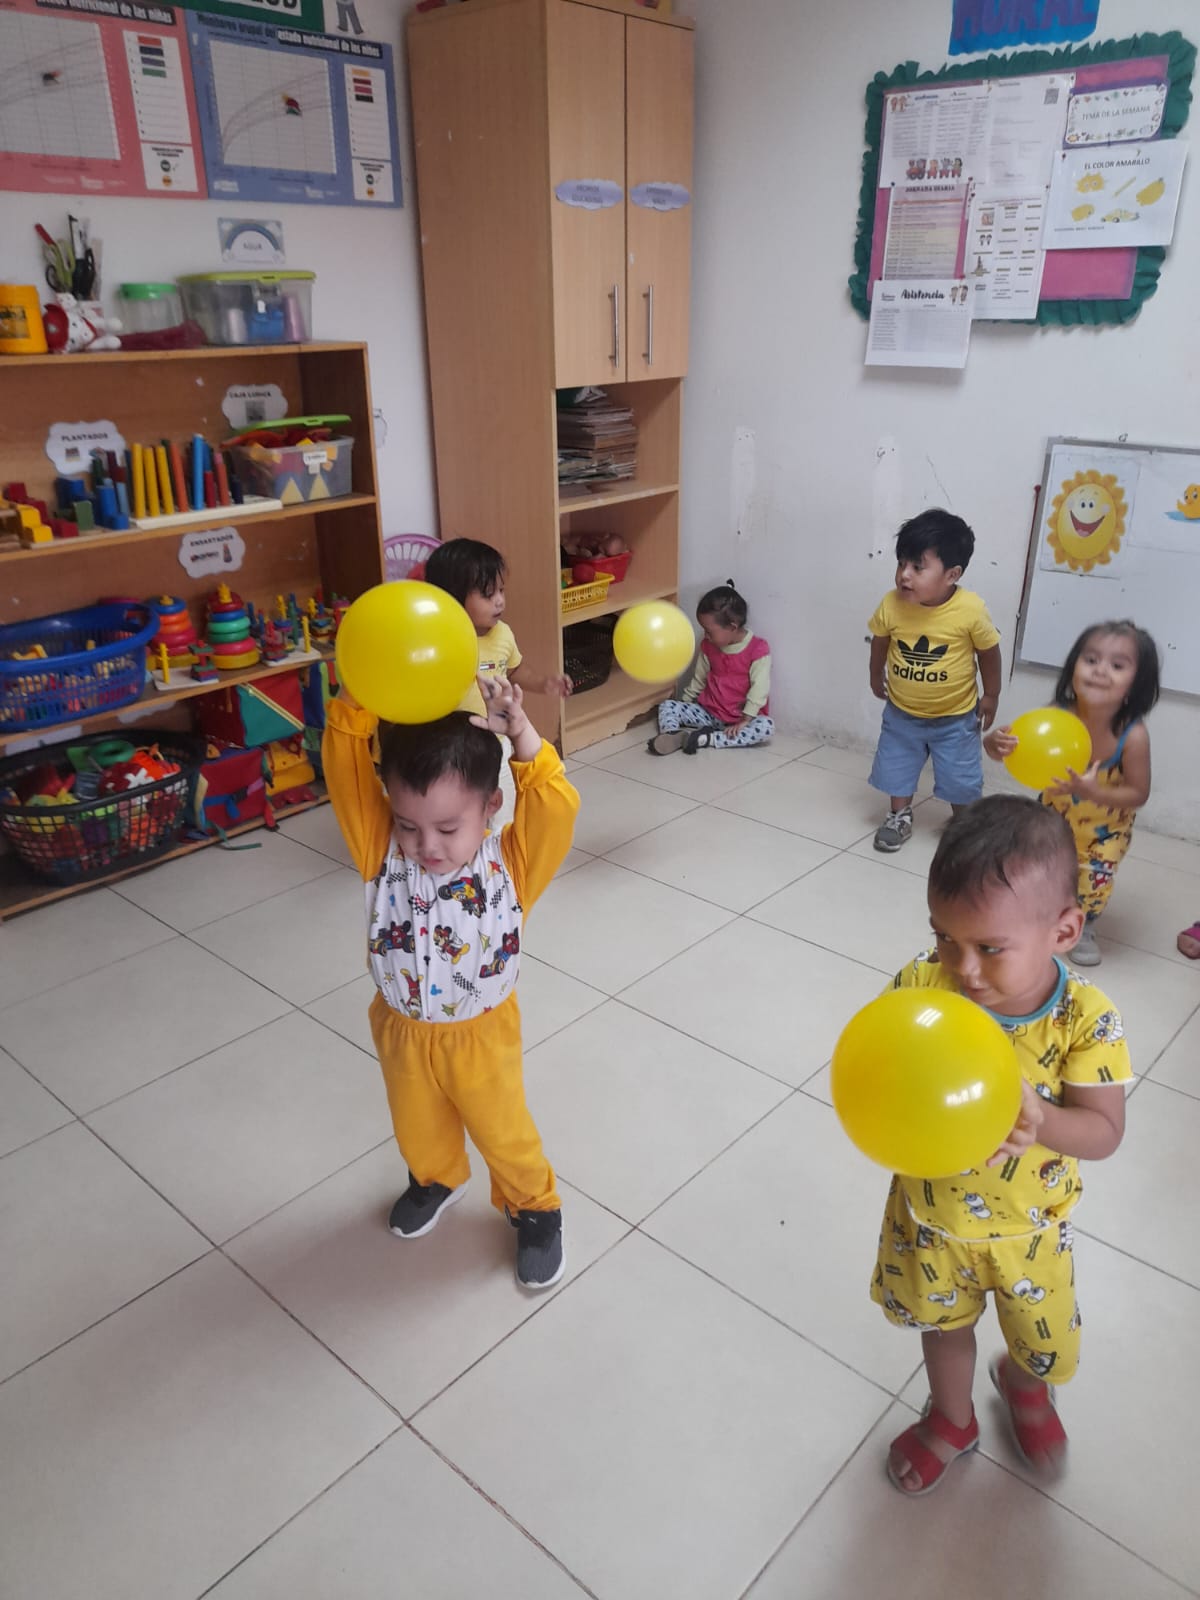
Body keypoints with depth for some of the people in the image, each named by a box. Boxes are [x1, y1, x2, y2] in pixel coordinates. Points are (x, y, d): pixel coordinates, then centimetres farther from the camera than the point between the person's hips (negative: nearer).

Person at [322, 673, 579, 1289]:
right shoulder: (382, 850, -20)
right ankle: (437, 1180, 61)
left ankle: (533, 1207, 48)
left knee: (502, 1131, 19)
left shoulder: (511, 863, -24)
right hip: (402, 1030, 3)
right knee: (418, 1128, 28)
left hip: (481, 1034, -3)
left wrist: (521, 734, -46)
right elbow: (345, 766, -30)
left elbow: (556, 806, -40)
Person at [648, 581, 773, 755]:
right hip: (709, 712, 5)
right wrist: (685, 702, 12)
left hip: (741, 717, -5)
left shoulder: (758, 649, -16)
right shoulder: (708, 646, 1)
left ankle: (706, 739, -38)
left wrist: (744, 721, -25)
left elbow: (759, 688, -20)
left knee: (766, 726, -35)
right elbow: (698, 679, 13)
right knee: (668, 705, -7)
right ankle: (672, 736, -39)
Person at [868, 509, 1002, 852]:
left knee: (961, 779, 10)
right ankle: (900, 817, 40)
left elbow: (989, 652, -9)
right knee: (895, 768, 15)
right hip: (902, 713, 2)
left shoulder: (971, 610, -27)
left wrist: (991, 697, 1)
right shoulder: (891, 605, -20)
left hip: (955, 717, -2)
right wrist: (876, 679, 15)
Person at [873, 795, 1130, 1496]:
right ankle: (953, 1419, 59)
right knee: (945, 1323, 27)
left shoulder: (1086, 1017, -26)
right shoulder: (920, 986, -24)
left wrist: (1040, 1121, -44)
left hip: (1028, 1227, 0)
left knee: (1047, 1347, 24)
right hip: (931, 1215, 1)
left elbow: (1104, 1131, -23)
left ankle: (1024, 1384, 62)